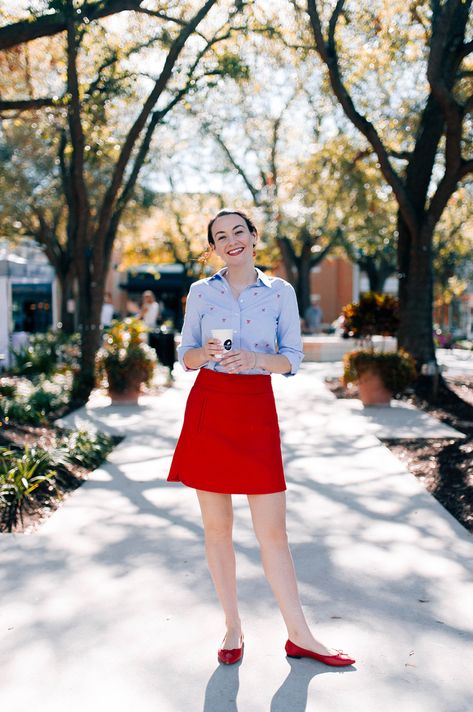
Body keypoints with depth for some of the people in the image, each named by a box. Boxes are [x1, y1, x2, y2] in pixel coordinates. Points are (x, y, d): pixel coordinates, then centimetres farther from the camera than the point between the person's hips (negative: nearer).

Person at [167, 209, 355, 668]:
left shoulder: (280, 292, 5)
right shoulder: (201, 292, 6)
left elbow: (292, 358, 3)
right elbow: (185, 357, 9)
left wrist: (256, 358, -16)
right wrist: (205, 353, -13)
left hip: (257, 411, -1)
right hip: (209, 408, 1)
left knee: (272, 530, 0)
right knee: (216, 526, 6)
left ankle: (299, 636, 13)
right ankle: (232, 627, 22)